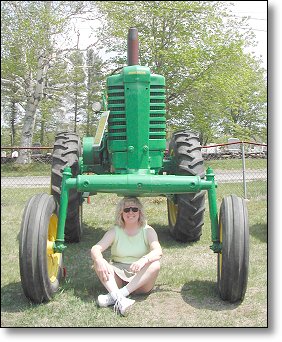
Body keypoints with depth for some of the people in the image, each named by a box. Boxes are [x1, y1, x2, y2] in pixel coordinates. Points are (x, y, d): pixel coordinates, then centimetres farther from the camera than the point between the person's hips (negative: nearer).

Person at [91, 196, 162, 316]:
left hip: (140, 280, -1)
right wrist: (99, 260, -34)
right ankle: (118, 298, -44)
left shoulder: (147, 231, -1)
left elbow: (158, 252, -18)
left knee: (155, 264, -29)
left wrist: (144, 260, -39)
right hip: (117, 276, 1)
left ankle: (113, 297, -38)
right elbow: (95, 249, -11)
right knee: (98, 263, -22)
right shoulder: (115, 231, 2)